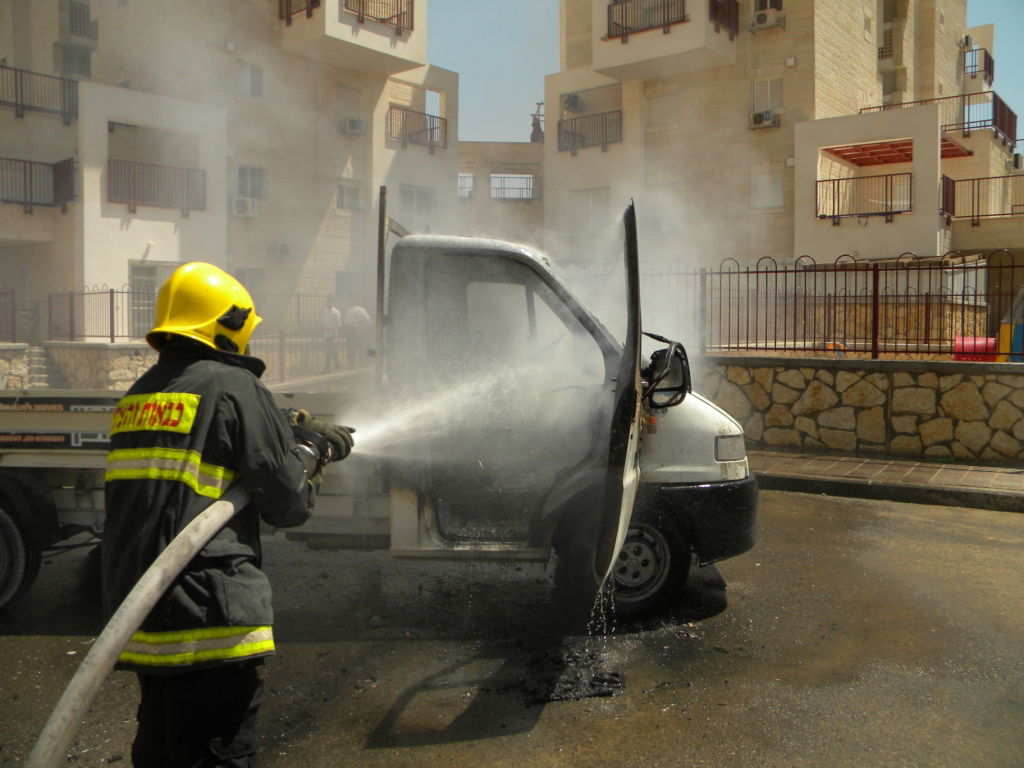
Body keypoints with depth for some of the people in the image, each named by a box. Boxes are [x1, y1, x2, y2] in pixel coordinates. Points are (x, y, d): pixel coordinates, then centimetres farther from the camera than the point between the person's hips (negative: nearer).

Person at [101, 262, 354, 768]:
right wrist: (307, 452, 10)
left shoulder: (138, 396, 14)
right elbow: (288, 503, -11)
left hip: (135, 610, 9)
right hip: (205, 617, -8)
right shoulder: (234, 388, -11)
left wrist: (291, 436, 18)